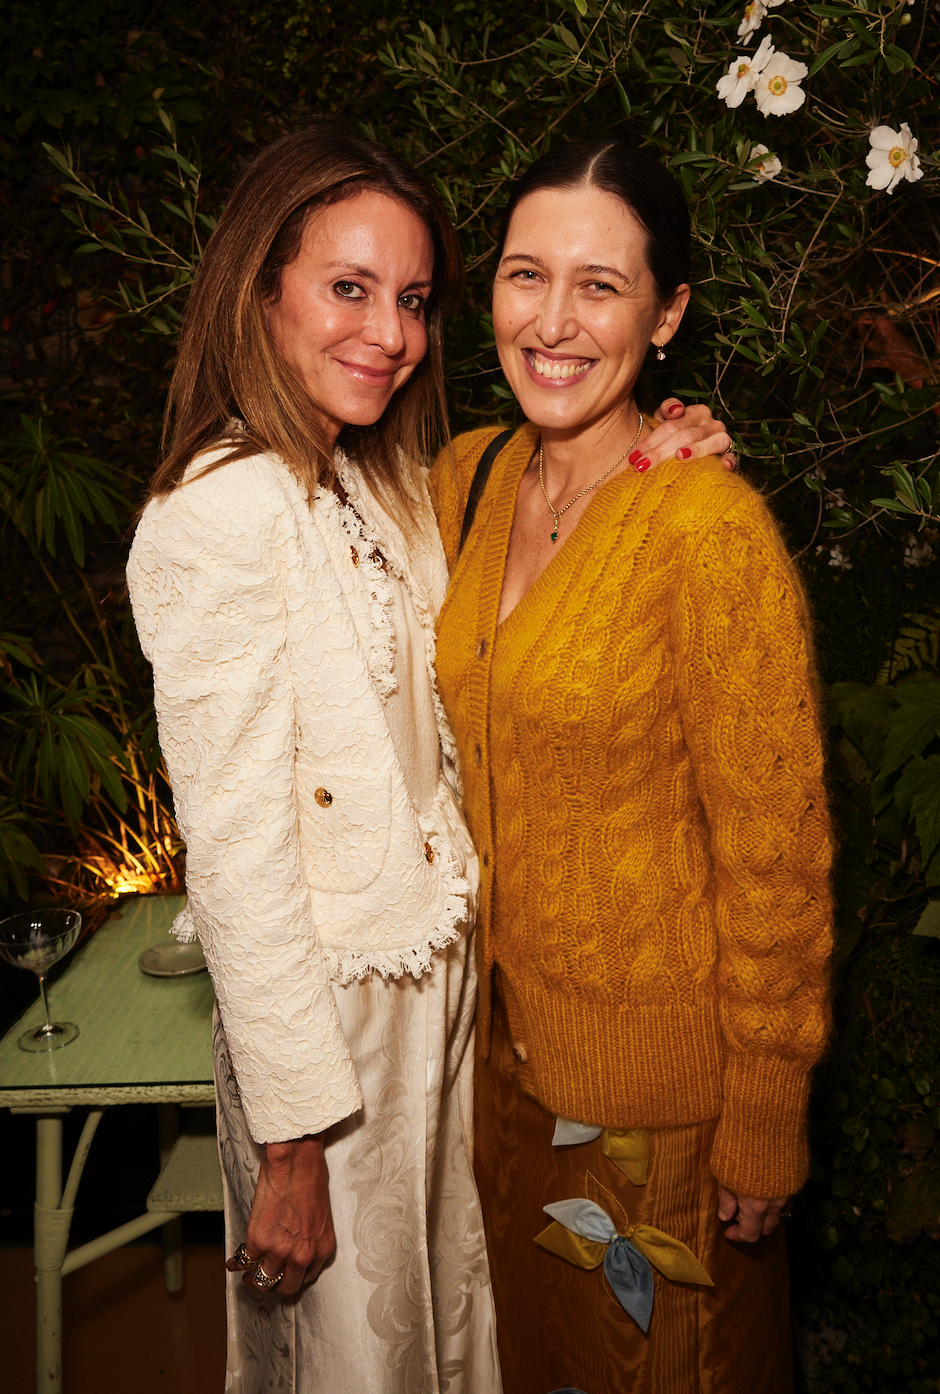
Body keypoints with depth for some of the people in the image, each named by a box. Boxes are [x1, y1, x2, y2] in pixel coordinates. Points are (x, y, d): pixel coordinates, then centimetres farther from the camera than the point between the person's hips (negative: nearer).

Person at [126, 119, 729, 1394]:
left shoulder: (384, 489, 6)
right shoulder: (225, 512, -21)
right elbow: (237, 851, -23)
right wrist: (293, 1140, -18)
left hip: (440, 978, 8)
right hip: (330, 1013, -7)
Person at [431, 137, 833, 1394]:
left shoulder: (711, 525, -23)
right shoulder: (469, 477, -2)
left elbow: (776, 852, -18)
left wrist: (766, 1128, -12)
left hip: (659, 1055, -6)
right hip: (507, 1019, 6)